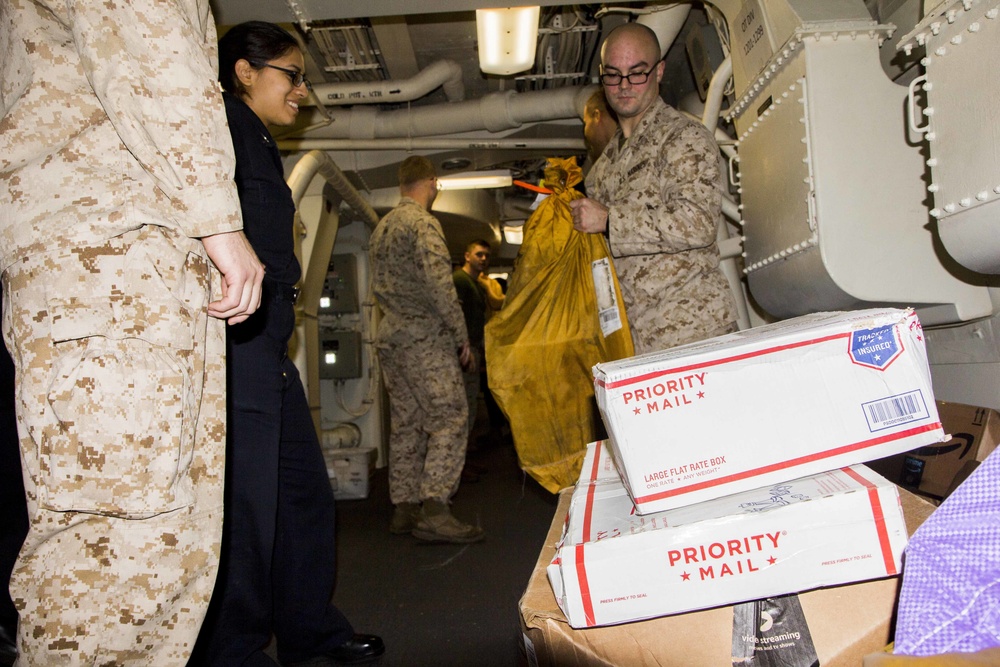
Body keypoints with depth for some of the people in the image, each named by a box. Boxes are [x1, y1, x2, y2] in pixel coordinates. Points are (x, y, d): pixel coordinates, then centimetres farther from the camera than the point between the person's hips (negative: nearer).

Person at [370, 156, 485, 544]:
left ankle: (404, 508, 14)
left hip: (389, 337, 9)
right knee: (449, 418, -8)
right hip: (425, 337, -9)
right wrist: (461, 335, -12)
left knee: (406, 423, 10)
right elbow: (439, 284, -17)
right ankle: (434, 511, -15)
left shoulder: (382, 227, 19)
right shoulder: (423, 223, -9)